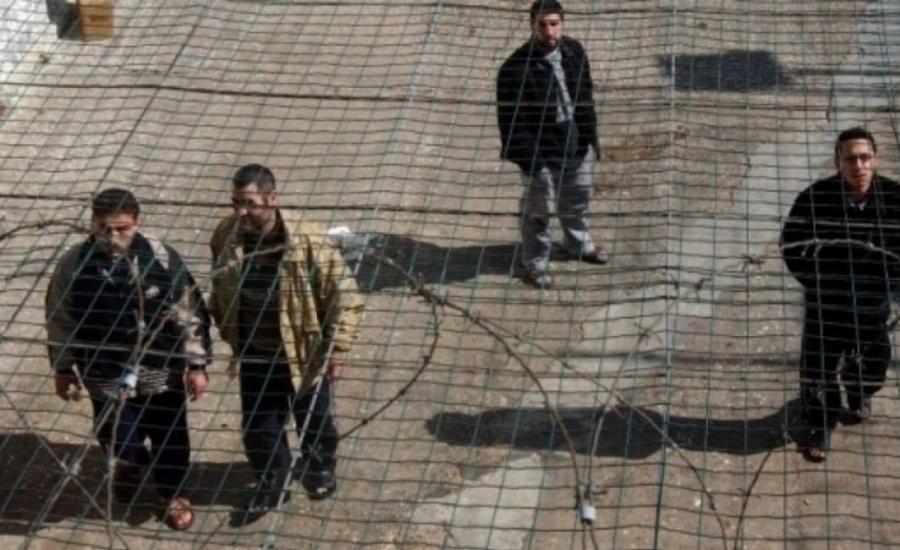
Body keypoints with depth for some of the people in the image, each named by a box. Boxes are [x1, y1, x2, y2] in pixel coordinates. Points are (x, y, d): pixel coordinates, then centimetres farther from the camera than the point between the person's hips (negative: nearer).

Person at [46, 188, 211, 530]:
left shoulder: (161, 257, -16)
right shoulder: (74, 264, -14)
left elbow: (189, 312, -8)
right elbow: (60, 320, -1)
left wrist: (196, 364, -6)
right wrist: (63, 369, 6)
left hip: (162, 371, 1)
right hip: (107, 377, -1)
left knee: (170, 440, 16)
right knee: (121, 444, 0)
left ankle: (173, 494, 45)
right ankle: (130, 463, 38)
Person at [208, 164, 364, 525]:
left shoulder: (307, 240, -26)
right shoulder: (225, 237, -12)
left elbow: (344, 294, -17)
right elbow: (220, 294, 8)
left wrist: (337, 349, -16)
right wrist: (230, 336, 13)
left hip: (304, 353, -3)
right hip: (255, 356, 3)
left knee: (313, 419, 20)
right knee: (258, 426, 15)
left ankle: (320, 468, 48)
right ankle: (271, 486, 38)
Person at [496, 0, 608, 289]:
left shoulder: (574, 51, -4)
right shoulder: (516, 67, -24)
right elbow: (510, 117, -19)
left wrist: (592, 135, 11)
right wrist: (524, 157, -19)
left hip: (577, 144, 6)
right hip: (540, 152, -6)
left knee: (577, 199, 26)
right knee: (538, 210, 11)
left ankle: (578, 243, 52)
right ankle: (535, 262, 31)